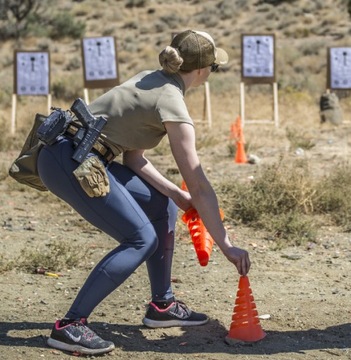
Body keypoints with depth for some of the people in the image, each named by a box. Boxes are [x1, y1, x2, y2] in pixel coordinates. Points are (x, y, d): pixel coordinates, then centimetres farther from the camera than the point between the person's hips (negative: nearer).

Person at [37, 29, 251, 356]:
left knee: (163, 206, 13)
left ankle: (162, 306, 22)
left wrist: (174, 193, 4)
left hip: (85, 158, 10)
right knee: (142, 238, -11)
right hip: (69, 160, -10)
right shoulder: (173, 106, -14)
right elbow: (199, 187, -14)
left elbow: (132, 157, 12)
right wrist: (226, 246, -8)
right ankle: (69, 326, -11)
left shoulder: (151, 80, 11)